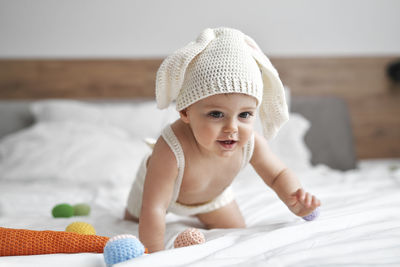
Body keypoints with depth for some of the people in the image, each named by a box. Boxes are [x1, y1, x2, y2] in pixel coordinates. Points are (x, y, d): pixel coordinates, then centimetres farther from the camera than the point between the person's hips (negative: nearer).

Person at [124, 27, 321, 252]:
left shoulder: (252, 144, -35)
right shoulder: (172, 150, -51)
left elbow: (279, 175, -16)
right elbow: (153, 210, -45)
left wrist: (294, 201, -36)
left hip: (213, 193, 3)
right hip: (164, 188, -3)